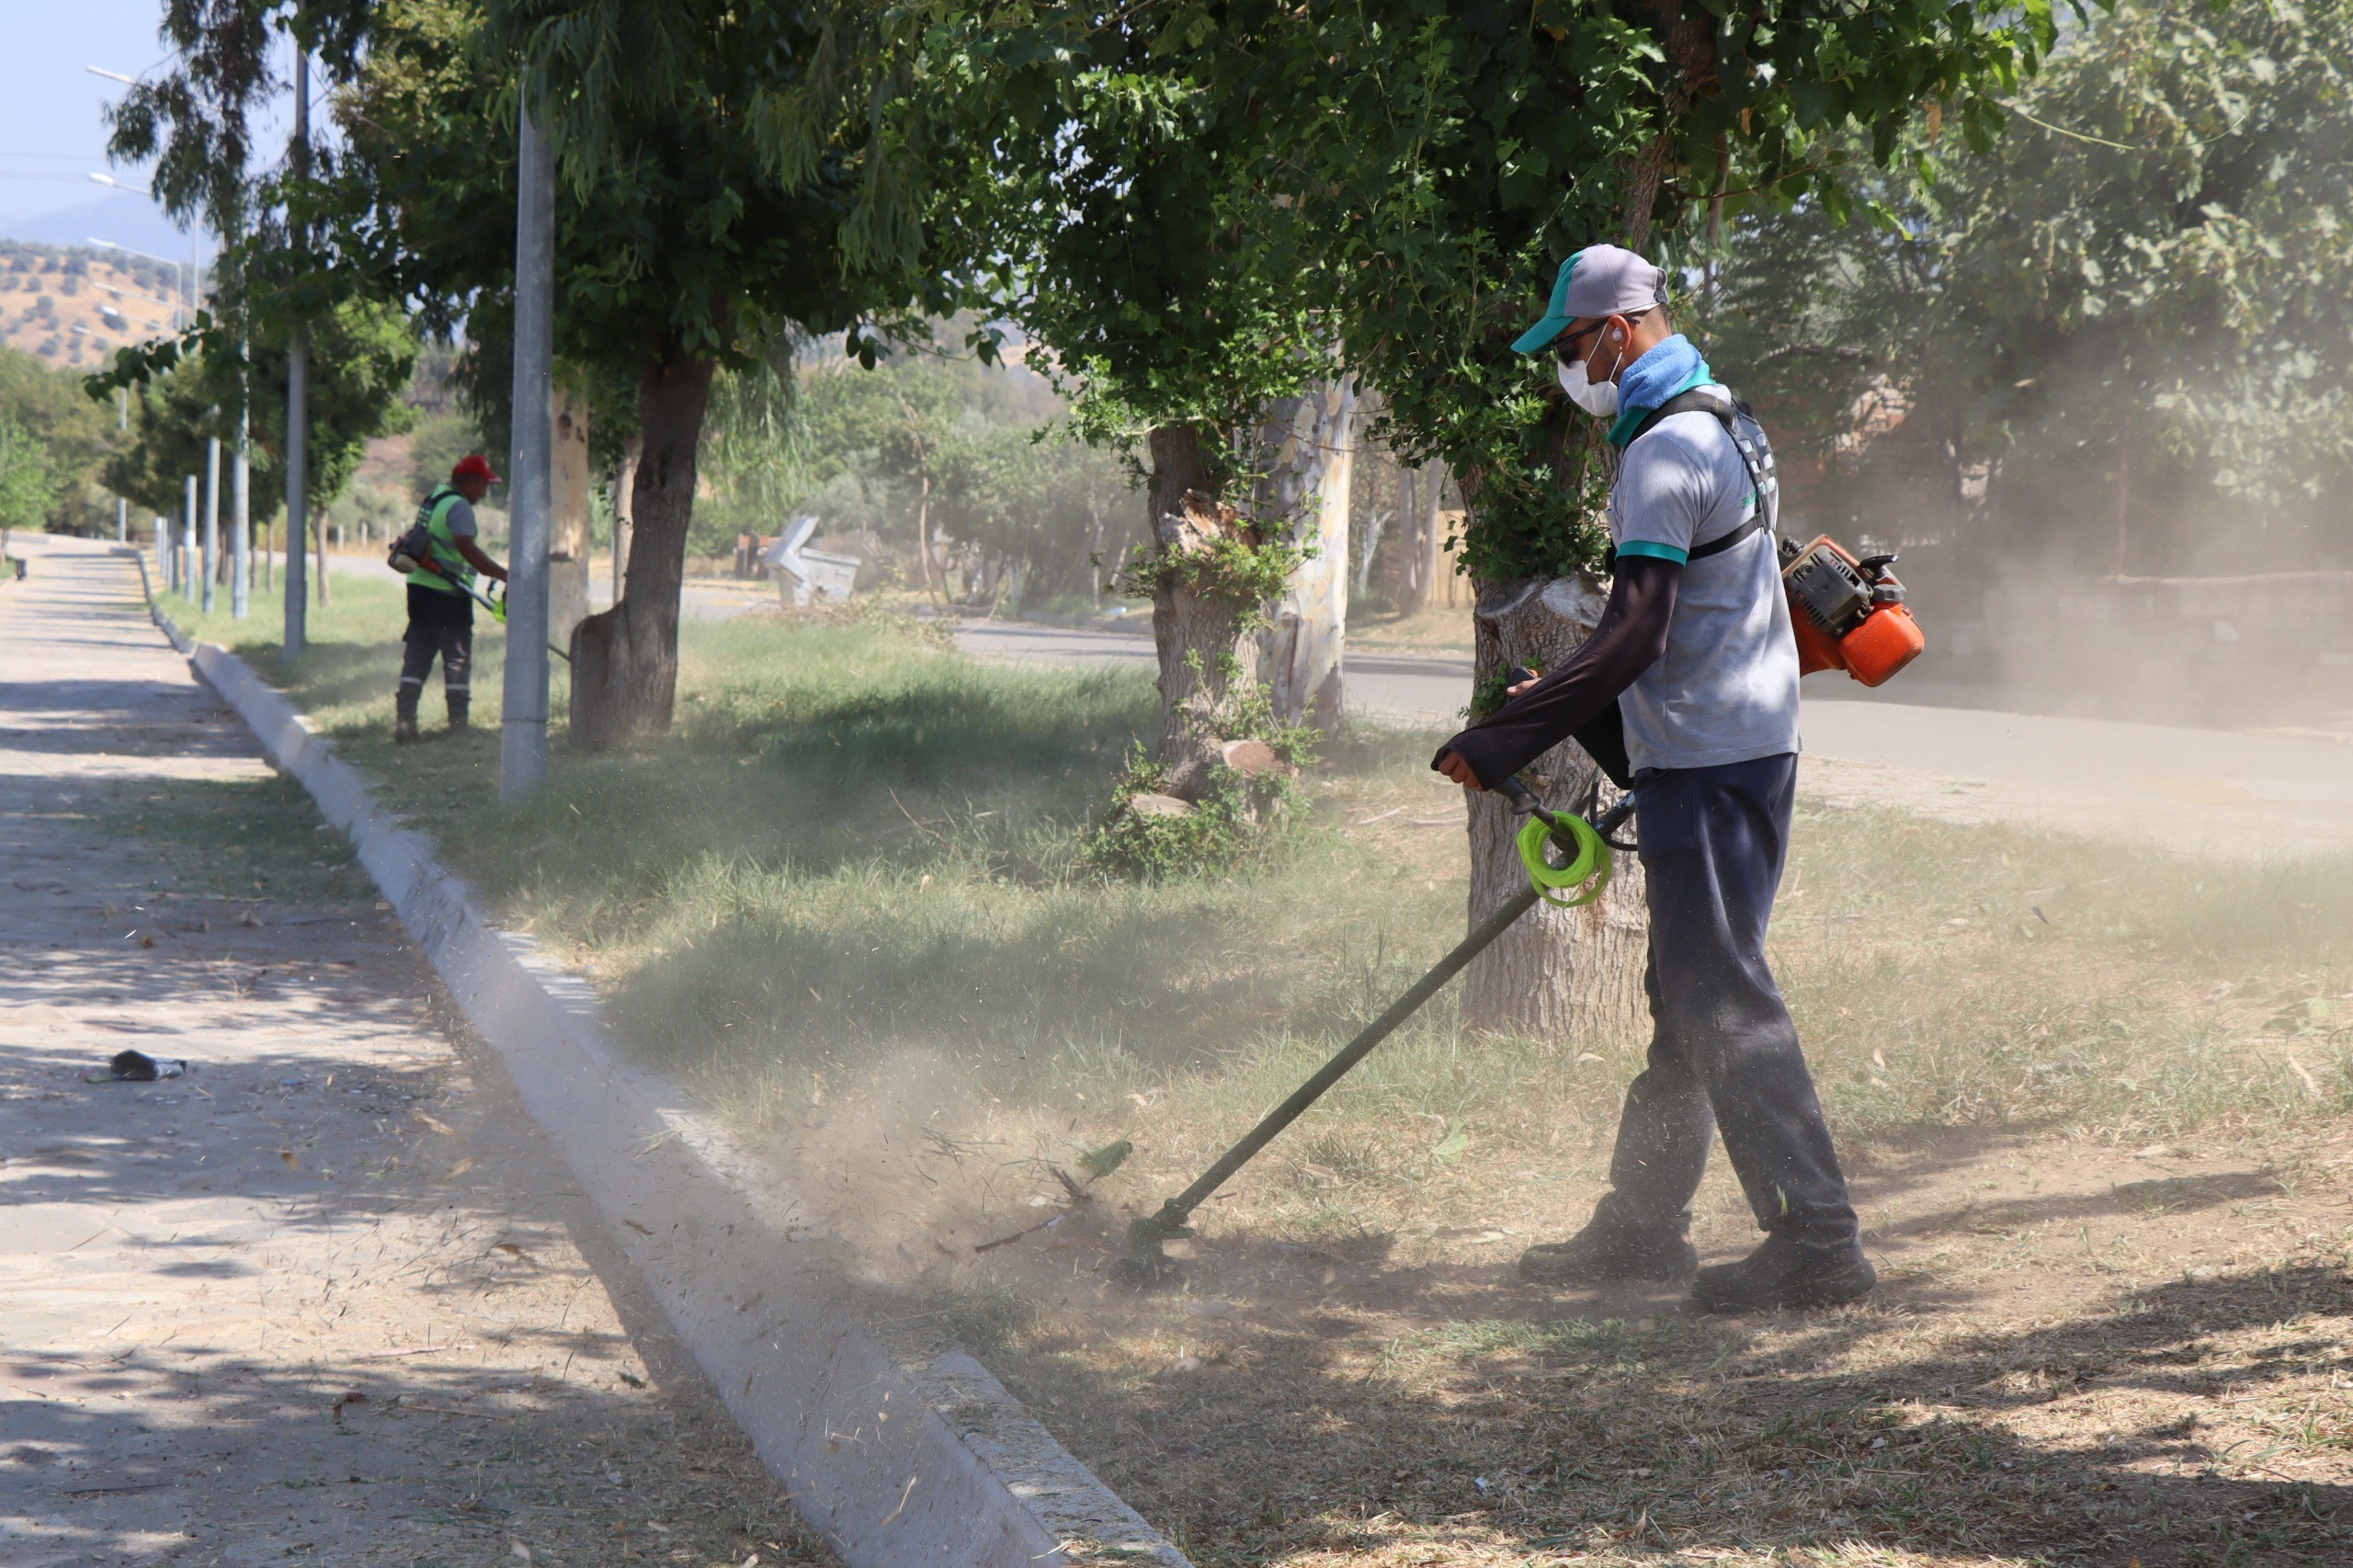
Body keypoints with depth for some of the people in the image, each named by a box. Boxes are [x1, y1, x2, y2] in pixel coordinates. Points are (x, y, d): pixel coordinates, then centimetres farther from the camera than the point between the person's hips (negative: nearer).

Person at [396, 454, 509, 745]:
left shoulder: (433, 499, 17)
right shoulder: (459, 506, -12)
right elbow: (467, 549, -23)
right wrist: (504, 575, -24)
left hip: (419, 586, 8)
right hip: (446, 593, -8)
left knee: (416, 656, 10)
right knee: (457, 657, -2)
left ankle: (404, 720, 7)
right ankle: (458, 726, -1)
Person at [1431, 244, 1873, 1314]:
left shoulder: (1666, 451, -16)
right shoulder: (1715, 425, 18)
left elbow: (1636, 634, -24)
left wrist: (1503, 741, -23)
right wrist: (1563, 700, 27)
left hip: (1707, 764, -11)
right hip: (1747, 745, 11)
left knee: (1721, 998, -10)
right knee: (1690, 993, 15)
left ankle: (1816, 1240, -11)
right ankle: (1644, 1224, 24)